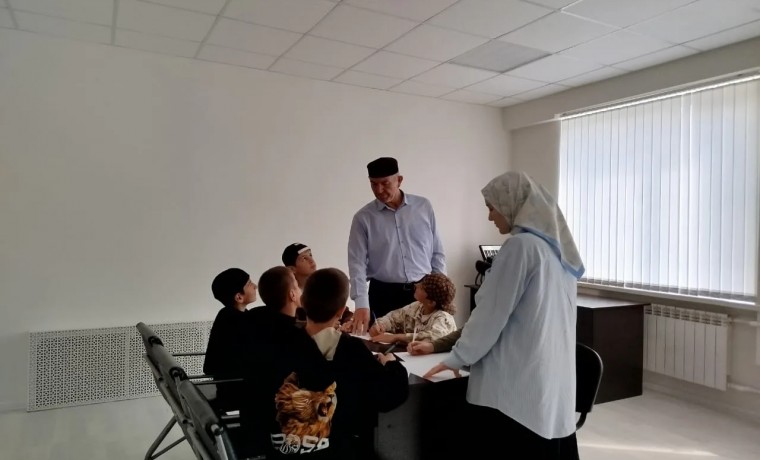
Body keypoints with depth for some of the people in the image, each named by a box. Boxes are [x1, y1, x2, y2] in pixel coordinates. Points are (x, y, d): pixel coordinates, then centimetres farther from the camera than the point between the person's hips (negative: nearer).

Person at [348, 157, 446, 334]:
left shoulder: (424, 207, 1)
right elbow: (357, 263, -7)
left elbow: (437, 253, 6)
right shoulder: (363, 218, -3)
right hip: (384, 295, -1)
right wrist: (361, 304, -18)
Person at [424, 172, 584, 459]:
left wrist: (457, 358, 0)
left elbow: (491, 313, -13)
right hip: (555, 375, 8)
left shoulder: (521, 245, -15)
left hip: (516, 381, -8)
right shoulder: (557, 246, 10)